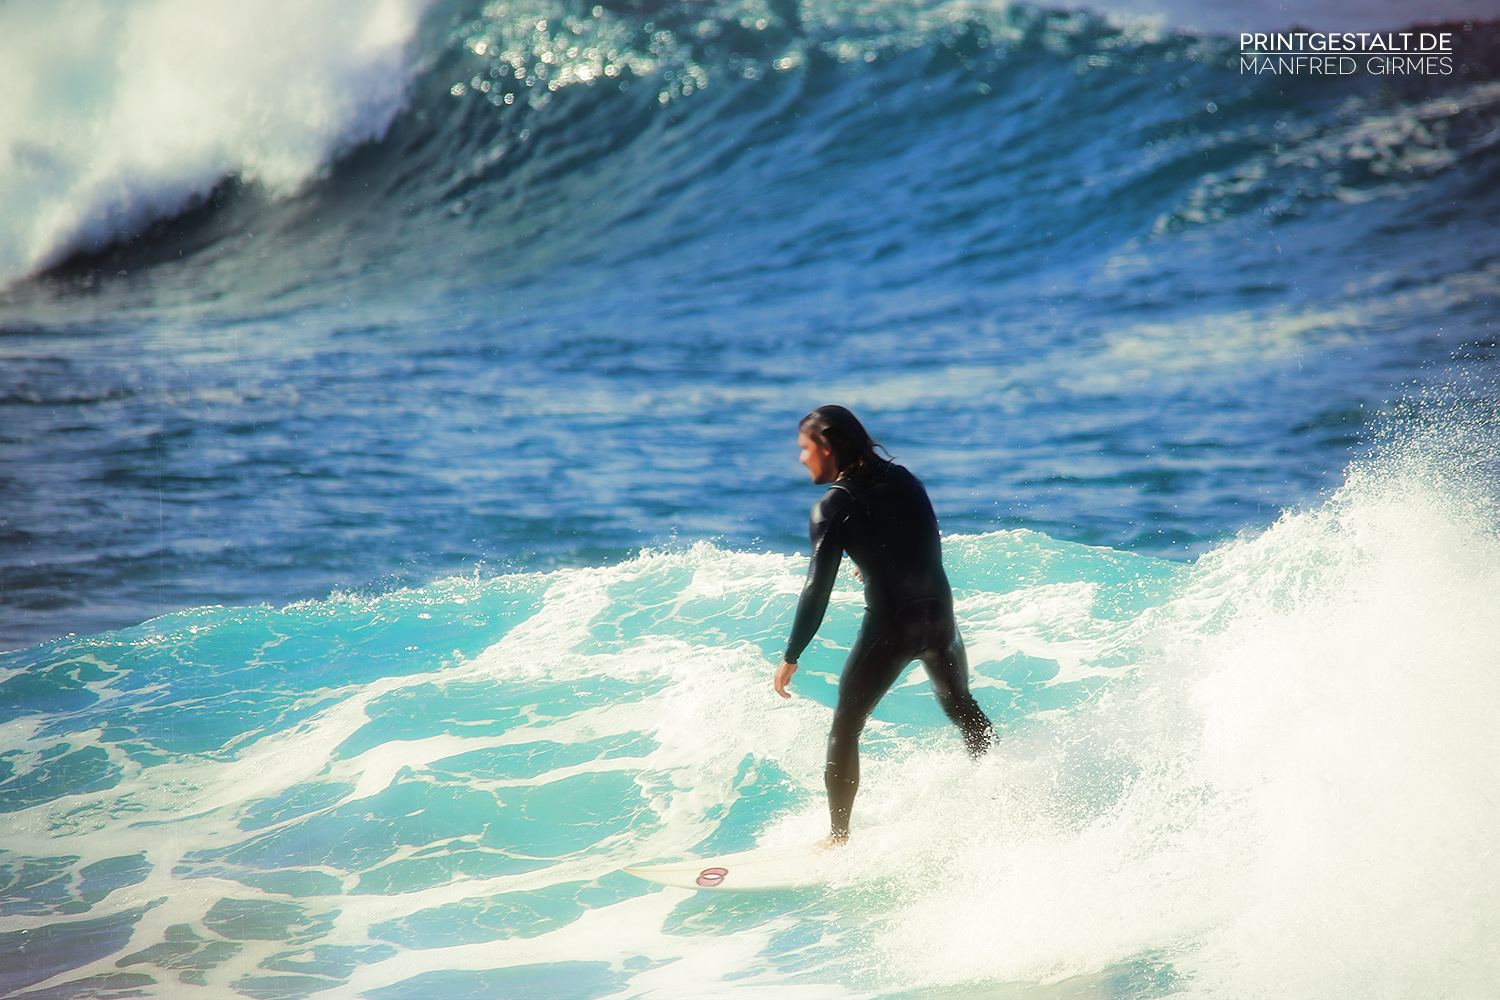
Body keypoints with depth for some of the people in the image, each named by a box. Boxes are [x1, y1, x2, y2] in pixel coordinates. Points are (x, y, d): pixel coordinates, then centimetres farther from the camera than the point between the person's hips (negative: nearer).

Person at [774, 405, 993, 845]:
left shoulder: (833, 506, -7)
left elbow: (818, 588, -12)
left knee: (845, 727, 5)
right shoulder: (903, 479, 10)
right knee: (962, 709, 27)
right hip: (940, 614, 6)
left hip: (890, 623, -6)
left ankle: (838, 838, 3)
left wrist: (791, 658, -8)